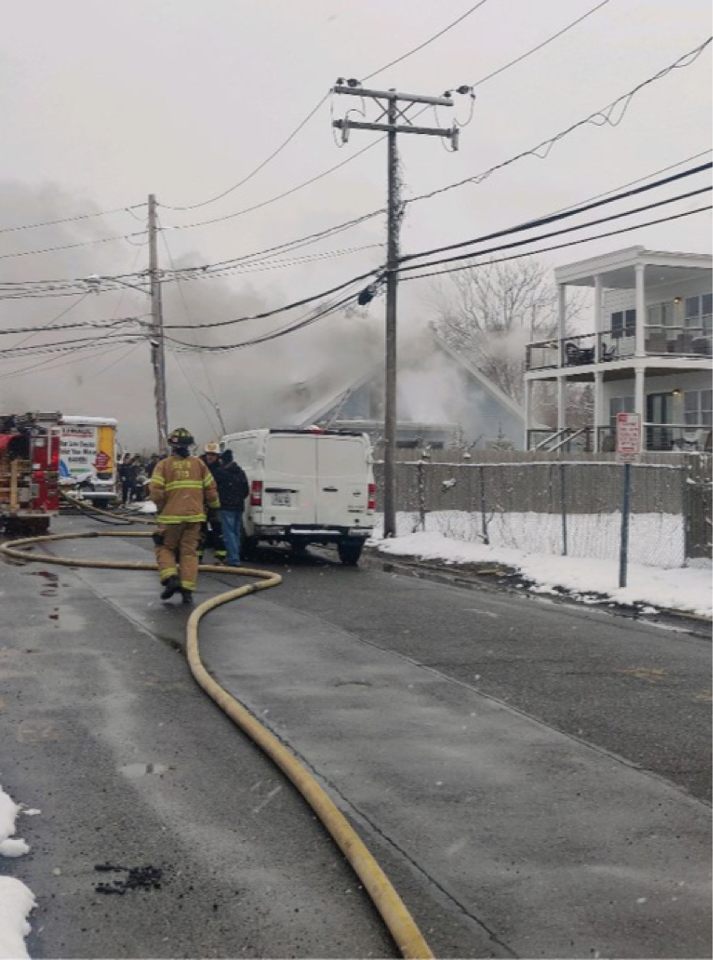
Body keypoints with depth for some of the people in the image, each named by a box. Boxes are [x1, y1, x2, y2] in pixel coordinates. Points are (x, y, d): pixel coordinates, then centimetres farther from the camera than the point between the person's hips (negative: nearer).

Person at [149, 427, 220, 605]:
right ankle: (187, 590, 1)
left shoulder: (163, 465, -2)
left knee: (165, 548, 14)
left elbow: (155, 491, -10)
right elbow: (211, 489, 4)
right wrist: (214, 507, 20)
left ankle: (170, 578, -7)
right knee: (189, 552, 7)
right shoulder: (198, 464, 5)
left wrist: (161, 507, 9)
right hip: (194, 516, 2)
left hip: (171, 516, -2)